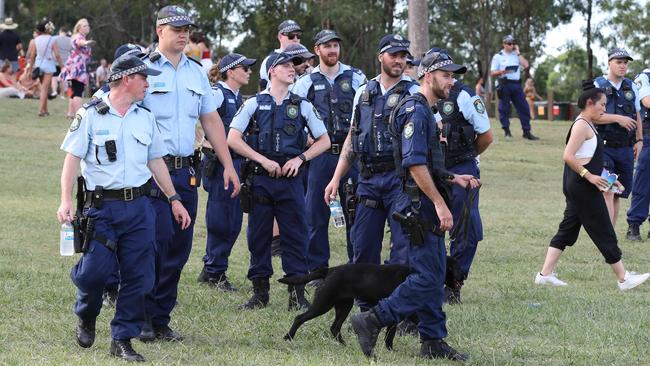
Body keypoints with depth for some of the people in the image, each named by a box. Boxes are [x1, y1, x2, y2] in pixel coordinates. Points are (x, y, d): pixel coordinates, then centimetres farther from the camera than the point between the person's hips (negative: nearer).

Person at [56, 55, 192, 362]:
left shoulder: (145, 118, 14)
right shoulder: (91, 115, -2)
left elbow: (156, 161, 21)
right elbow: (72, 158, -5)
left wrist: (174, 199, 18)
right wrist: (66, 201, -15)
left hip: (139, 207, 5)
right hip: (102, 207, -5)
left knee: (138, 276, 0)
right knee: (94, 270, -11)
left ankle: (122, 340, 10)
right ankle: (86, 318, 21)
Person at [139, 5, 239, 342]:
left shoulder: (196, 72, 15)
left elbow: (211, 120, 21)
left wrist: (228, 164, 15)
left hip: (186, 172, 6)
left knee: (178, 250, 5)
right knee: (156, 244, -11)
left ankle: (161, 320, 12)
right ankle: (144, 320, -3)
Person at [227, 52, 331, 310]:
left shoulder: (302, 106, 9)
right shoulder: (254, 104, 4)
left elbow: (324, 140, 12)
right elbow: (233, 139, -3)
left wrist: (300, 158, -4)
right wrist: (264, 161, -10)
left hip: (290, 180, 1)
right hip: (259, 179, -1)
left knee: (296, 235, -1)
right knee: (258, 236, 4)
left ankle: (297, 293, 4)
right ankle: (260, 292, 13)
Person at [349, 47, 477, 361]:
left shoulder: (427, 112, 20)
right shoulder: (415, 111, -14)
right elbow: (415, 164, -23)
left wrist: (454, 179, 17)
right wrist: (439, 203, -23)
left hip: (427, 205, 11)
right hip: (421, 205, -11)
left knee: (434, 276, 11)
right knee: (427, 277, -12)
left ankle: (433, 342, 14)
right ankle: (372, 320, -9)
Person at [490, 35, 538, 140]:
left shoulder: (517, 55, 17)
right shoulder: (498, 56, 6)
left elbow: (525, 65, -1)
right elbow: (492, 73, 2)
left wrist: (518, 52, 3)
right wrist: (502, 72, -18)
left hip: (516, 84, 3)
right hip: (504, 84, -3)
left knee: (524, 108, -1)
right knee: (504, 109, -3)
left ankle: (526, 131, 2)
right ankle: (507, 132, 4)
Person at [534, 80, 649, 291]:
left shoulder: (588, 126, 16)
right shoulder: (581, 125, -15)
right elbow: (568, 156, -23)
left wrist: (605, 177, 16)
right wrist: (589, 176, -22)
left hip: (578, 187, 10)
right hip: (582, 187, -10)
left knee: (568, 230, 10)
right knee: (604, 234, -2)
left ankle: (545, 274, 9)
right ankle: (623, 279, 6)